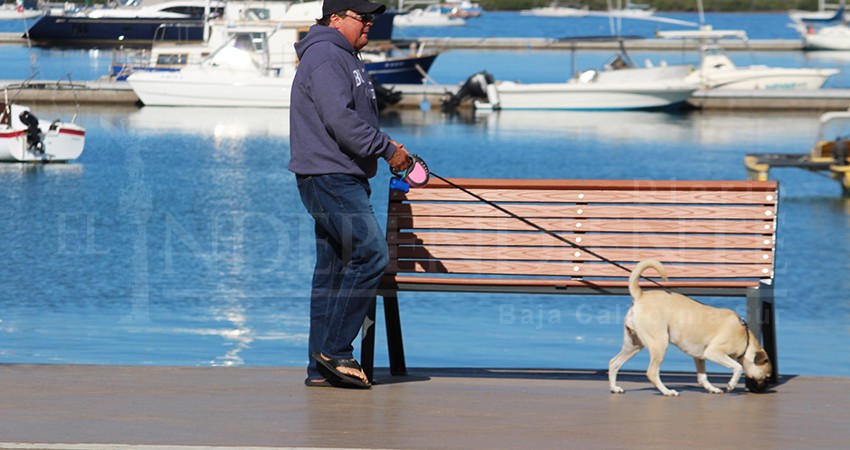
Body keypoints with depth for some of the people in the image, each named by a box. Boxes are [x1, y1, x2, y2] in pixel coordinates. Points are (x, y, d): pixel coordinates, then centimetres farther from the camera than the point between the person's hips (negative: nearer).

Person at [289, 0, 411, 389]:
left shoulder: (345, 59, 23)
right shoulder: (325, 57, -12)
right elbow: (339, 119, -22)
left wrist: (388, 148, 10)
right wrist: (387, 149, -17)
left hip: (340, 181, 11)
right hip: (329, 178, -11)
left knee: (334, 270, 9)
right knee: (370, 254, -15)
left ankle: (323, 368, 9)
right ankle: (334, 350, -12)